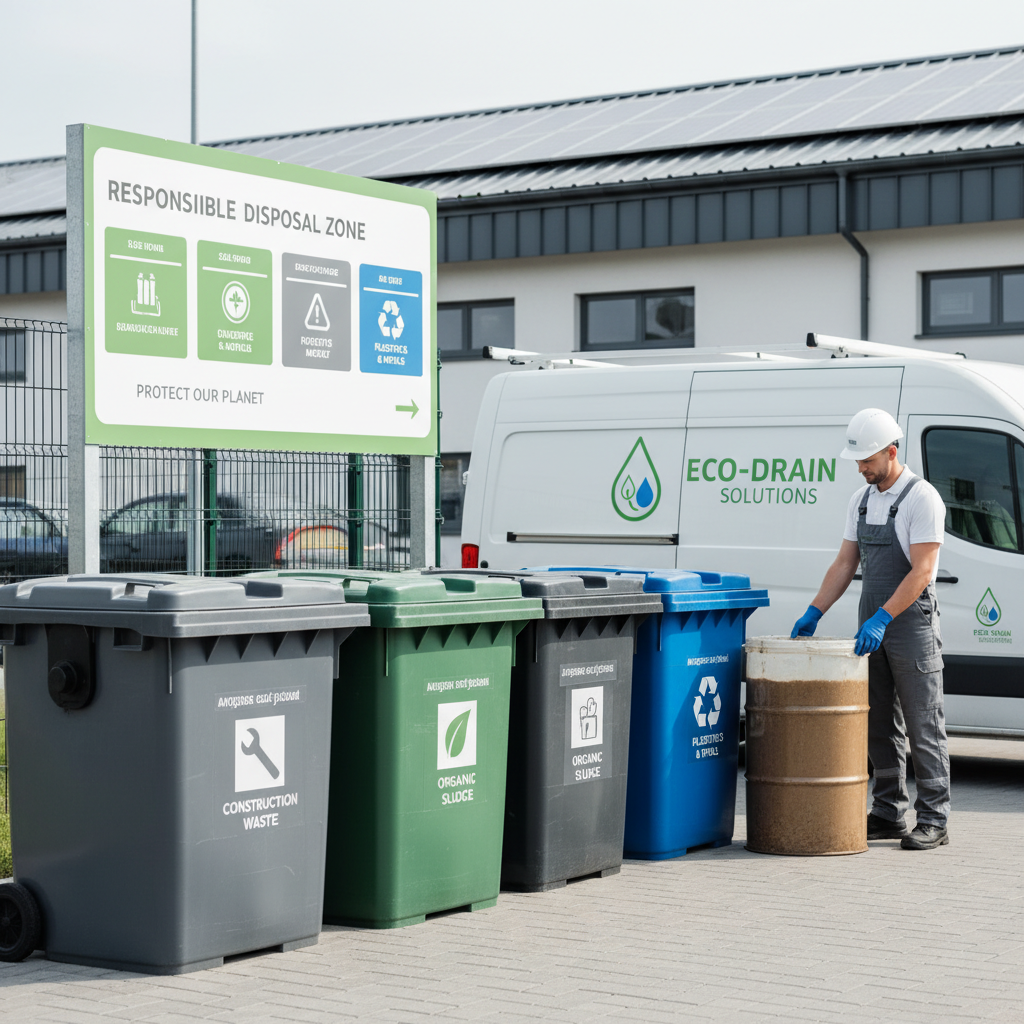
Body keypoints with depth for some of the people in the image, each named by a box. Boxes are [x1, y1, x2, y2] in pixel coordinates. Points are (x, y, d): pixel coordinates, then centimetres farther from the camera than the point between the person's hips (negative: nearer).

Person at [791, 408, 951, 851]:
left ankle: (933, 820, 1)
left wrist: (882, 619, -25)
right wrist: (814, 612, 3)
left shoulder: (921, 498, -12)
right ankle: (888, 813, 17)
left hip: (912, 624, -7)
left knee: (923, 727, -3)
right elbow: (844, 564, 13)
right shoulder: (861, 500, 11)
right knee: (879, 726, 10)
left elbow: (922, 571, -19)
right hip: (872, 627, 7)